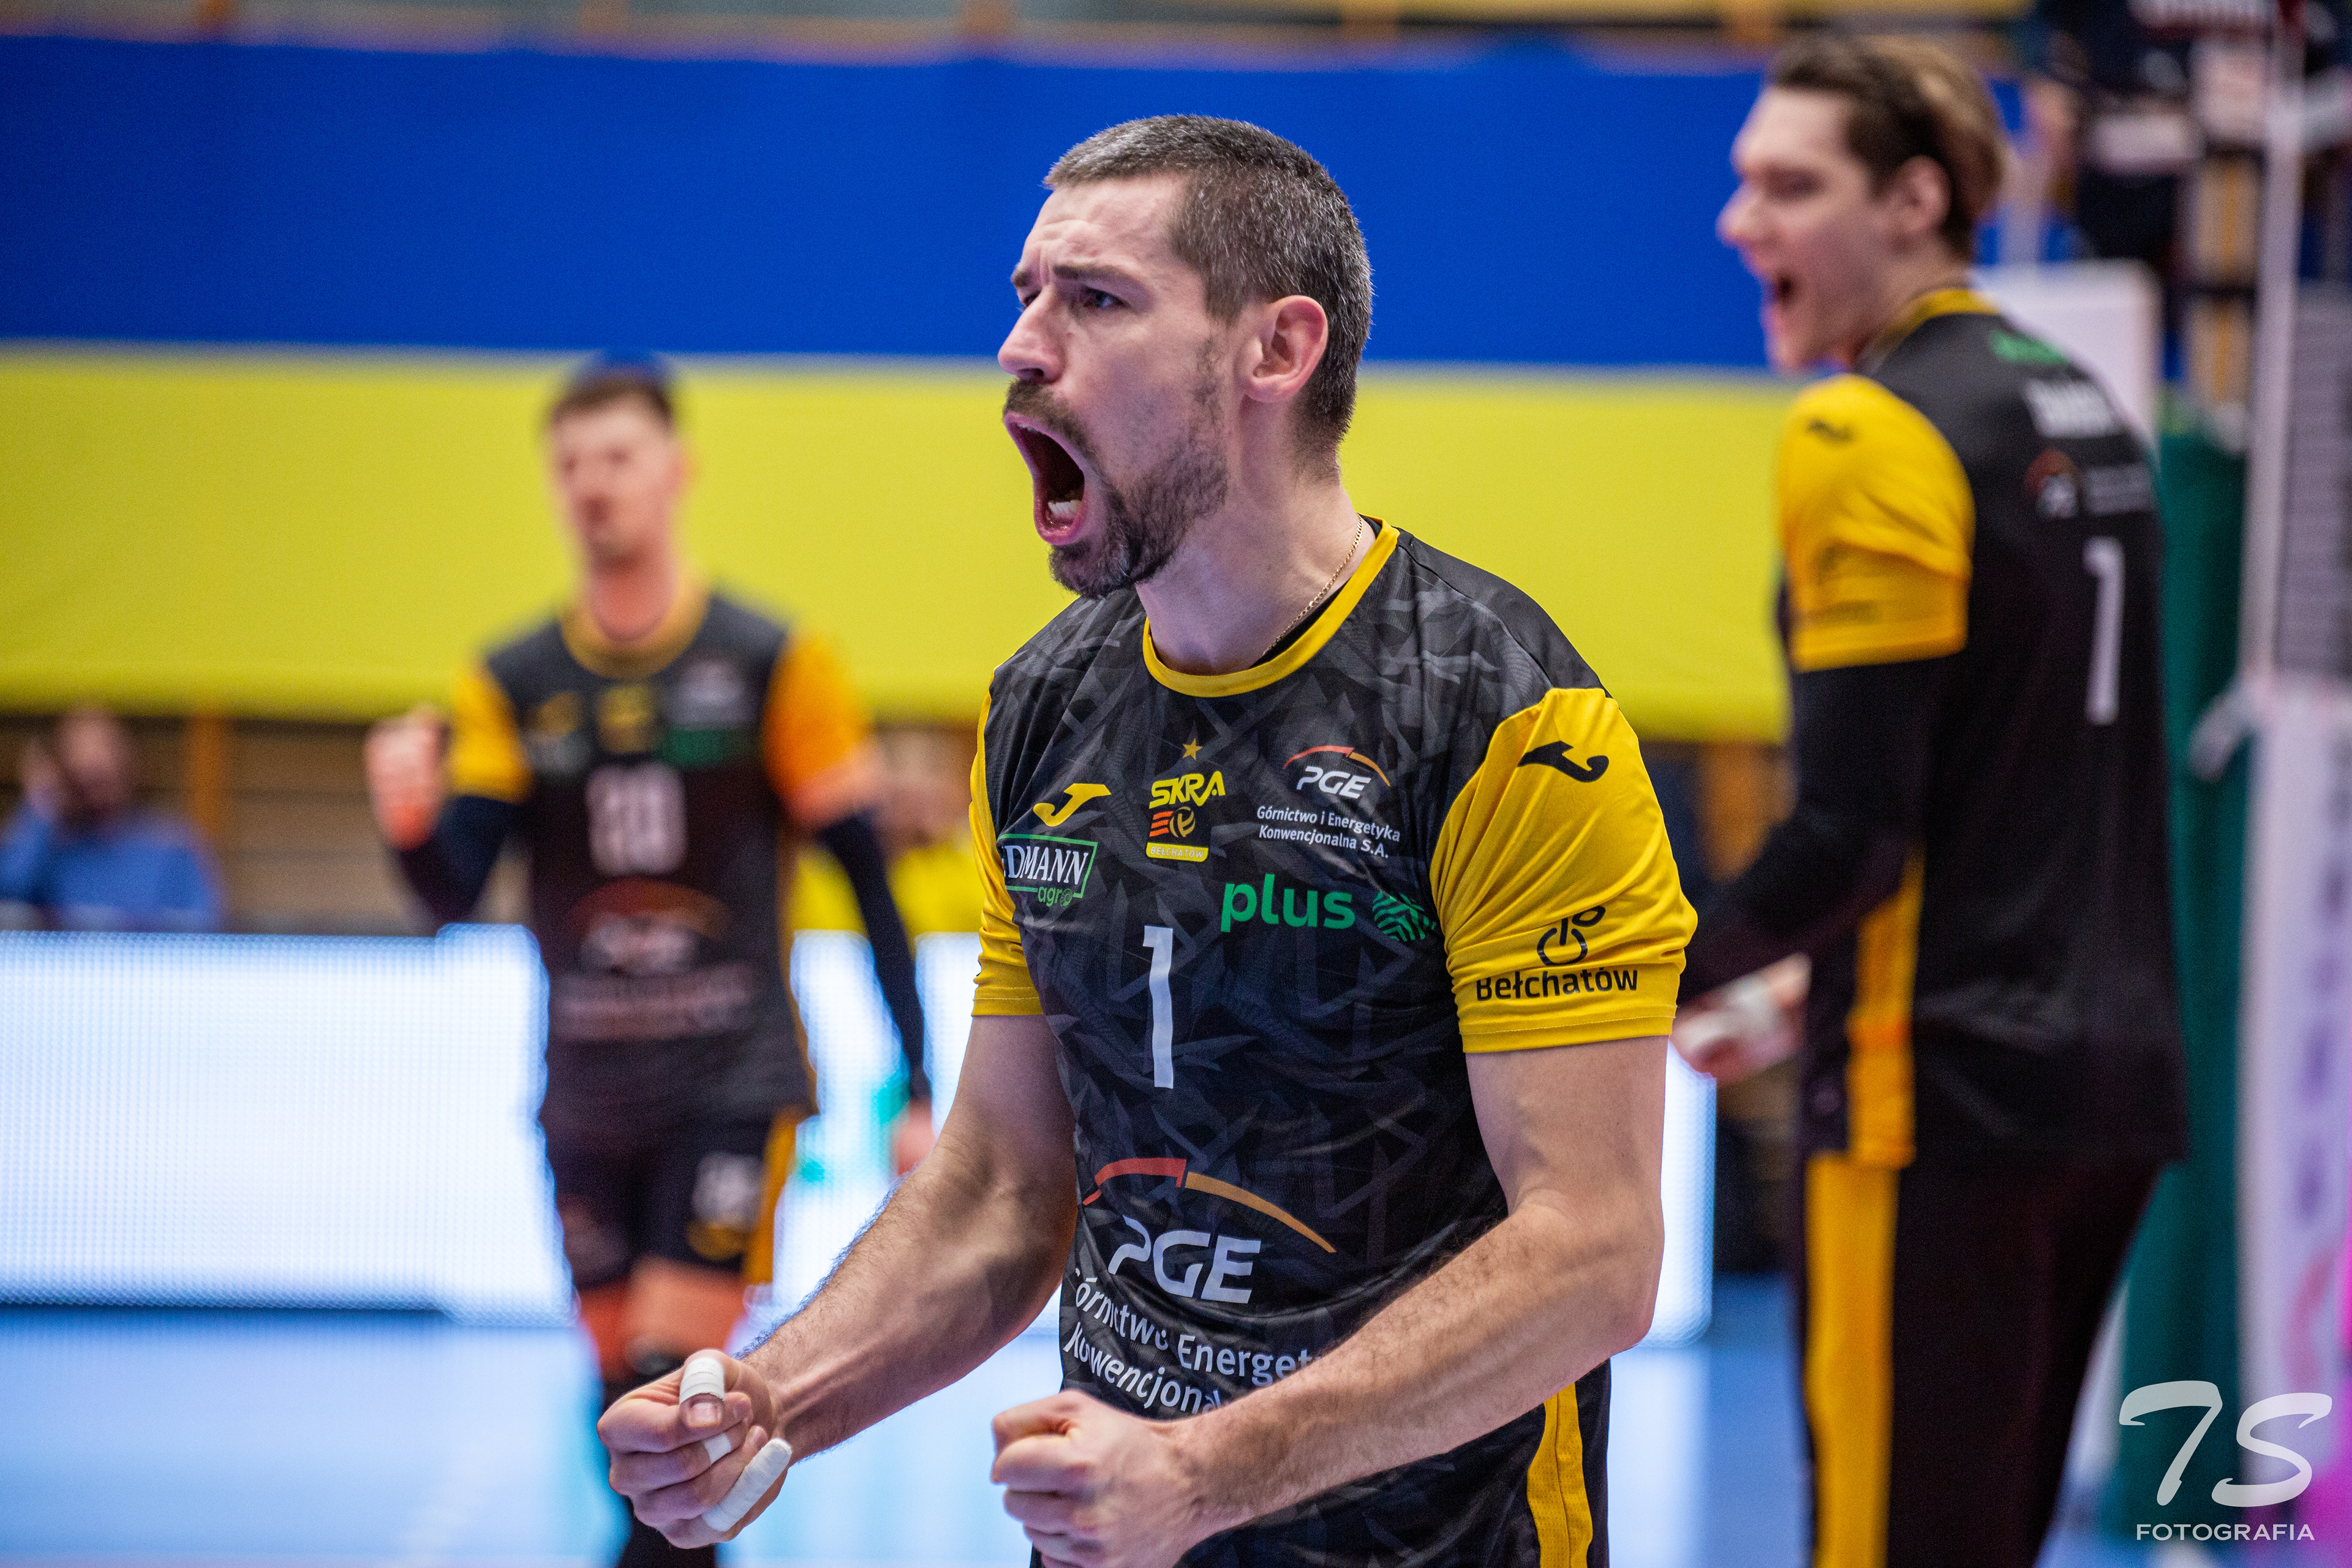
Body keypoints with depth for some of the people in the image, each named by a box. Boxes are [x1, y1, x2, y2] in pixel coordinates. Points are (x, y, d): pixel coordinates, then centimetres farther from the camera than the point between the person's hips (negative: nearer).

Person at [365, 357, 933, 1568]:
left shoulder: (773, 664, -3)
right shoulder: (511, 687, 3)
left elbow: (868, 879, -1)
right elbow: (452, 897, -5)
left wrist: (916, 1088, -4)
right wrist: (410, 816, -28)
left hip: (736, 1080, -3)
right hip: (586, 1093, 4)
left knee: (670, 1389, -13)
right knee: (623, 1388, 11)